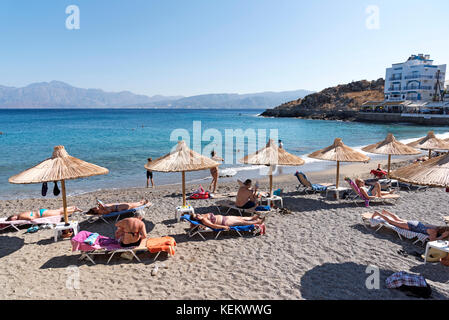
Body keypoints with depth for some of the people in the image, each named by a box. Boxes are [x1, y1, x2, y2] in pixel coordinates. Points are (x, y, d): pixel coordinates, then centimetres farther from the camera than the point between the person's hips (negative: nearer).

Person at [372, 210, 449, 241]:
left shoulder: (439, 228, -13)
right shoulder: (434, 231, -35)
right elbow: (431, 240, -49)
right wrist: (442, 237, -41)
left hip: (418, 223, 7)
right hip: (411, 226, -7)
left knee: (398, 219, 28)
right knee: (392, 222, 9)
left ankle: (385, 212, 48)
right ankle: (378, 213, 24)